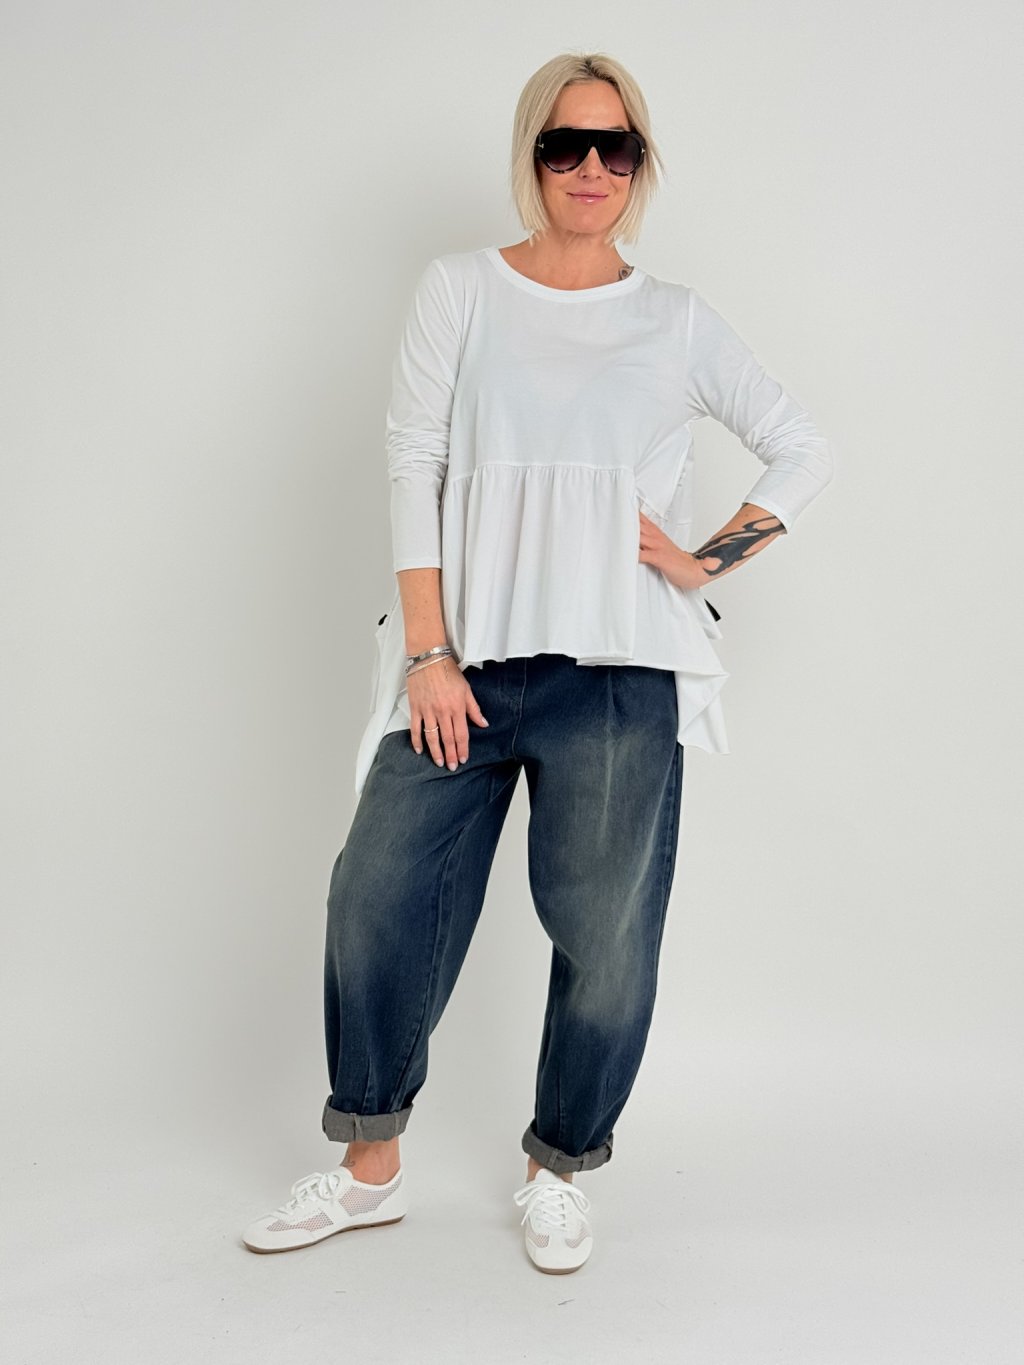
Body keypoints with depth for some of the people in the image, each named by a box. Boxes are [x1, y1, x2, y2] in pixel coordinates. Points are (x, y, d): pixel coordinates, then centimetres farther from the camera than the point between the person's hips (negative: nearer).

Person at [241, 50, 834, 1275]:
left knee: (606, 935, 4)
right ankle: (369, 1170, 22)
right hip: (465, 659, 1)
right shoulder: (461, 290, 7)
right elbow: (412, 466, 0)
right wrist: (427, 654, -7)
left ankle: (557, 1173, 27)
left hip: (619, 672, 0)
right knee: (377, 899, 1)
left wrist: (711, 561, 1)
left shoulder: (677, 322, 9)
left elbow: (804, 450, 15)